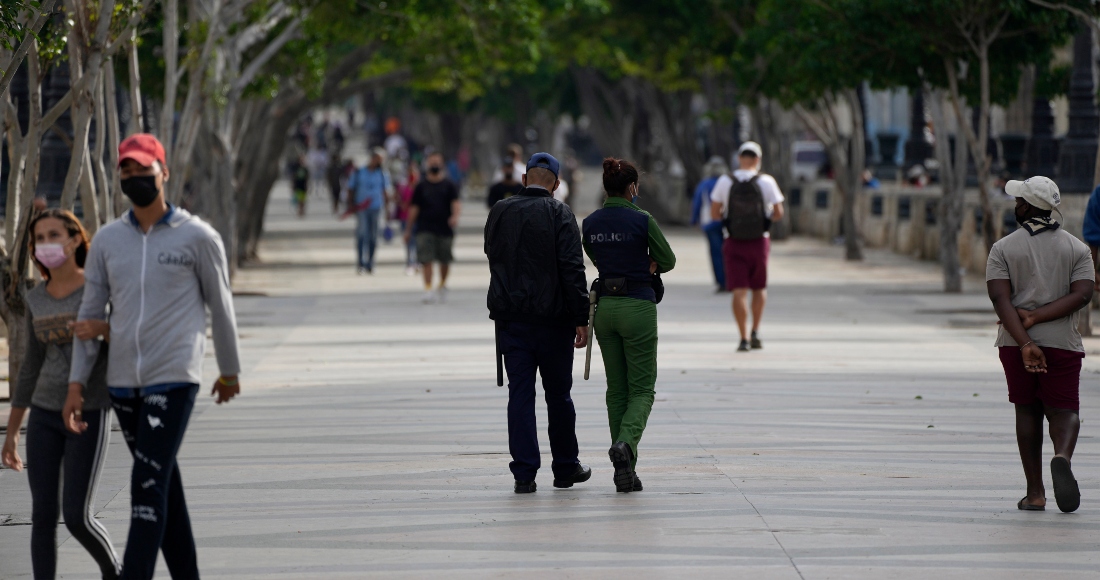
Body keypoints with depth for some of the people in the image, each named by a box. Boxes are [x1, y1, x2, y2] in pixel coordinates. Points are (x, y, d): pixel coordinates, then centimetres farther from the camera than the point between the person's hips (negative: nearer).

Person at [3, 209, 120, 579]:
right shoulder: (37, 299, 7)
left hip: (90, 417, -4)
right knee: (43, 516, -1)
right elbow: (32, 366, 14)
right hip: (45, 415, 5)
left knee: (76, 518, -7)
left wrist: (101, 329, -37)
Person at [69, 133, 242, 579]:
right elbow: (90, 315, 10)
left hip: (174, 379, -5)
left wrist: (230, 372, 15)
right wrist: (76, 386, 3)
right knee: (164, 484, 11)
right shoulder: (108, 240, 9)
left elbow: (221, 308, 8)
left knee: (149, 484, -15)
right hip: (123, 382, 5)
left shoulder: (198, 237, -2)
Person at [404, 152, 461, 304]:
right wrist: (408, 229, 9)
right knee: (426, 260, -11)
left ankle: (442, 285, 30)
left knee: (445, 260, 8)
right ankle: (428, 290, -12)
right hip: (425, 229, -1)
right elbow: (414, 207, 10)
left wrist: (455, 215, -26)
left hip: (445, 229, 1)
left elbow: (456, 202, -4)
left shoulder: (449, 185, 7)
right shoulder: (421, 186, 9)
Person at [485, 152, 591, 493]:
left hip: (510, 316, 3)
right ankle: (566, 468, 21)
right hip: (552, 317, -3)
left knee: (520, 393, 3)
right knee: (558, 394, 10)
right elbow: (572, 269, -14)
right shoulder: (559, 214, -9)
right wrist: (581, 319, -12)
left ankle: (524, 473, -4)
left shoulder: (499, 212, 4)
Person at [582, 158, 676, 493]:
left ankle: (625, 472, 8)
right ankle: (626, 442, -26)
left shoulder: (590, 224, 5)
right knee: (642, 389, 3)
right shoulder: (642, 220, -10)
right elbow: (668, 261, 0)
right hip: (638, 306, -5)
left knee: (617, 389, 12)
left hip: (605, 307, 5)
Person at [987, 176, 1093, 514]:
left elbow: (1000, 298, -13)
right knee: (1063, 410, 4)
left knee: (1027, 410, 11)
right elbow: (1082, 295, -10)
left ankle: (1035, 492, 7)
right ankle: (1062, 455, -30)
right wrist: (1036, 317, -12)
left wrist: (1025, 343, -19)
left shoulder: (1003, 249, -1)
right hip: (1062, 343, 0)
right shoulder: (1076, 248, 3)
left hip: (1014, 343, 0)